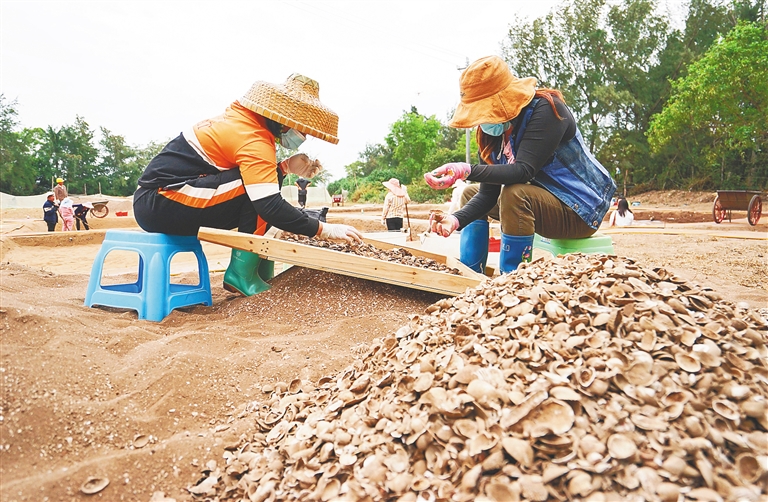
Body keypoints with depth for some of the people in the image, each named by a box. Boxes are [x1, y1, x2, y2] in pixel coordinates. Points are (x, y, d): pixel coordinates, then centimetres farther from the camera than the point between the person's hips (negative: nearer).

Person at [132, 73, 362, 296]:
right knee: (259, 193, -18)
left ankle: (262, 272, 5)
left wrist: (286, 166, 3)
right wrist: (323, 229, -20)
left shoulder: (242, 121, 9)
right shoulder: (255, 141, -19)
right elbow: (271, 206, -26)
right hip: (159, 204, -10)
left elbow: (252, 173, 17)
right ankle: (242, 274, -12)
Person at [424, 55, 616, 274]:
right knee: (470, 193, 6)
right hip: (541, 201, 8)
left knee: (515, 195, -34)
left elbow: (523, 171, -33)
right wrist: (457, 219, -23)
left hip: (582, 209, -8)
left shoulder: (544, 110, -21)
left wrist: (467, 171, -41)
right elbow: (488, 193, -7)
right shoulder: (492, 131, -2)